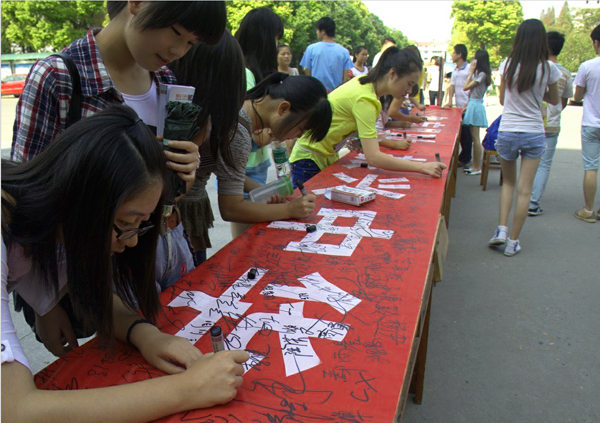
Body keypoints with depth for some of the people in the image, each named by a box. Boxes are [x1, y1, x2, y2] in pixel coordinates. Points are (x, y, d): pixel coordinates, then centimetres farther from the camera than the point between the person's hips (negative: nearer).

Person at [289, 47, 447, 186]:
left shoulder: (363, 81, -2)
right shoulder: (364, 99, -28)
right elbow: (373, 157, -35)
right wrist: (422, 167, -36)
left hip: (327, 156, 9)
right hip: (309, 158, -9)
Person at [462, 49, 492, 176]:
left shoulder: (482, 74, -13)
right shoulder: (480, 74, 16)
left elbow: (466, 87, -12)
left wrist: (471, 72, -5)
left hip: (475, 106, -10)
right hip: (473, 105, 10)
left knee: (475, 138, -7)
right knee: (474, 138, 12)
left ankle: (477, 168, -3)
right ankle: (474, 165, 18)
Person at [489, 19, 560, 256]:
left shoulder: (508, 65, -5)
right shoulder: (548, 68, -7)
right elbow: (554, 100, 10)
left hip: (507, 132, 1)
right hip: (534, 133, -1)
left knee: (508, 183, 21)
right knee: (524, 190, 6)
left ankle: (501, 229, 7)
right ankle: (513, 242, 11)